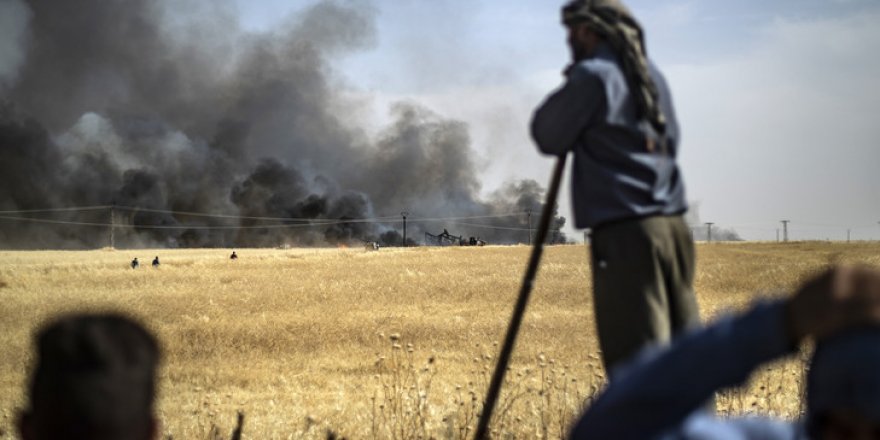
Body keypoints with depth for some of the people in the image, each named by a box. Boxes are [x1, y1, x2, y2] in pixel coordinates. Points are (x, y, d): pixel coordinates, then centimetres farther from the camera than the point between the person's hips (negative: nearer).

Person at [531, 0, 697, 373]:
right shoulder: (651, 76, 16)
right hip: (672, 226, 8)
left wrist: (569, 89, 14)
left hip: (625, 233, -8)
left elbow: (547, 136, -1)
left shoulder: (592, 76, -7)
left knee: (637, 361, -10)